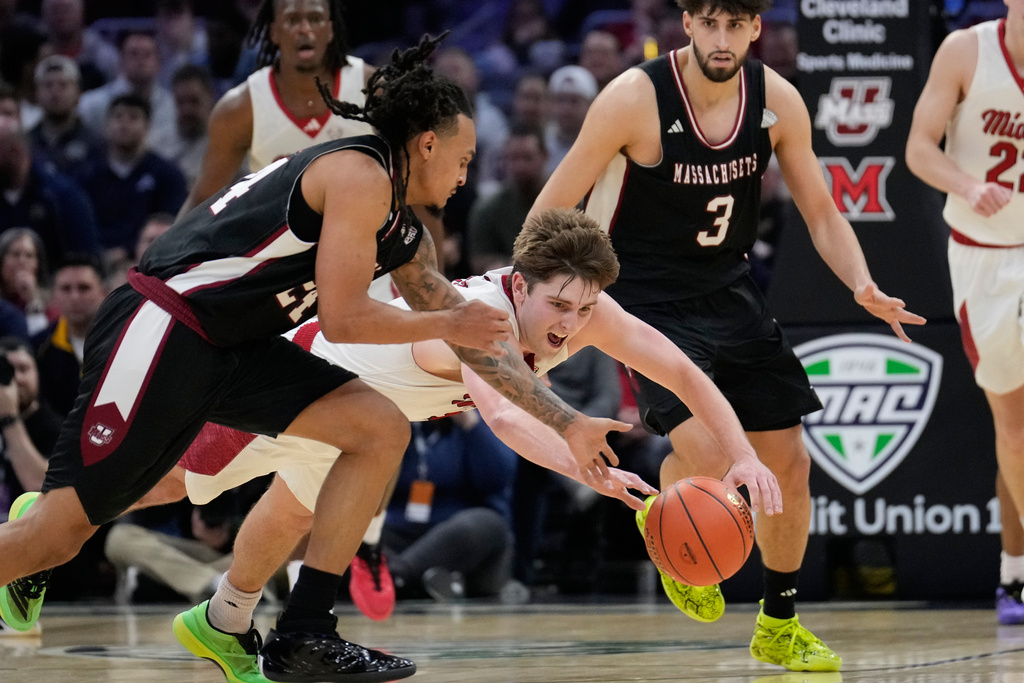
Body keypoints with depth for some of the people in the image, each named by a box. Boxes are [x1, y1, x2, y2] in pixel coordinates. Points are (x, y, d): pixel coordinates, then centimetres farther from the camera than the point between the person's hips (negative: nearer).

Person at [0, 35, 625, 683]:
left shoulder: (405, 235, 18)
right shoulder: (361, 174, -11)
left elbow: (475, 336, 25)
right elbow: (344, 318, -16)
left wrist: (570, 423, 24)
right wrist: (446, 324, -2)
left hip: (233, 347, 10)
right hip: (162, 328, -10)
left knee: (382, 430, -1)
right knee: (58, 531, -13)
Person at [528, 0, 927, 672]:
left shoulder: (777, 101, -8)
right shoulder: (636, 98, -21)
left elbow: (821, 212, 3)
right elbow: (552, 211, -14)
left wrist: (863, 285, -15)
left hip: (730, 290, 5)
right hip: (649, 301, -5)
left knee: (788, 461, 5)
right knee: (707, 455, -24)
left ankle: (779, 627, 26)